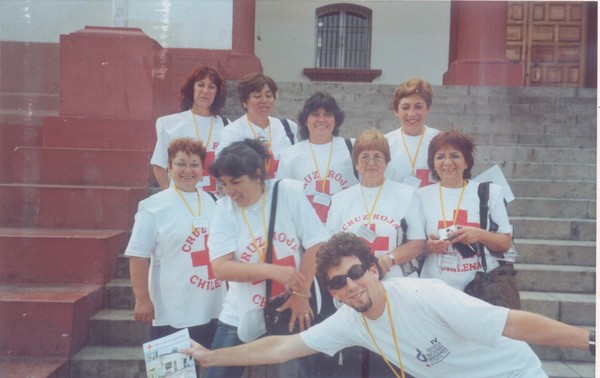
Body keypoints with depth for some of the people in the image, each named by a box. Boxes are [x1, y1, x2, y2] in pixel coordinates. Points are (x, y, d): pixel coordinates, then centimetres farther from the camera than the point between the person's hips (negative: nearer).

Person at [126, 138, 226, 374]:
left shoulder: (212, 203, 9)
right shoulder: (154, 206, -8)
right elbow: (139, 257, -10)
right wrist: (142, 300, -14)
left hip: (214, 311, 6)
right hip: (173, 315, -5)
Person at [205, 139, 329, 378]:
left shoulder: (289, 192, -9)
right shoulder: (224, 210, -6)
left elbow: (316, 245, -8)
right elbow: (221, 268, -14)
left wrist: (301, 294, -10)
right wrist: (273, 270, -23)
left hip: (291, 311, -1)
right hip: (242, 316, 1)